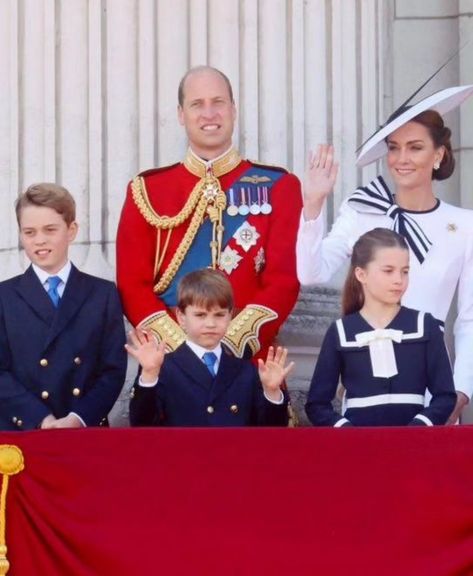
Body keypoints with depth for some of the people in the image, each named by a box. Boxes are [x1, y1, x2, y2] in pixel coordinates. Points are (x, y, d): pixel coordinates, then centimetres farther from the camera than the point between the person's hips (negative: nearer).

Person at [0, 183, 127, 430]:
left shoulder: (103, 294, 9)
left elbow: (114, 369, 3)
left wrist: (79, 418, -12)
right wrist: (41, 419, -14)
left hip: (87, 432, 1)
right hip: (21, 433, 0)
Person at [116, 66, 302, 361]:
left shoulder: (277, 187, 4)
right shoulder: (147, 190, 6)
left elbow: (283, 281, -3)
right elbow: (133, 284, 1)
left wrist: (231, 344, -15)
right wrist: (180, 345, -13)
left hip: (250, 358, 0)